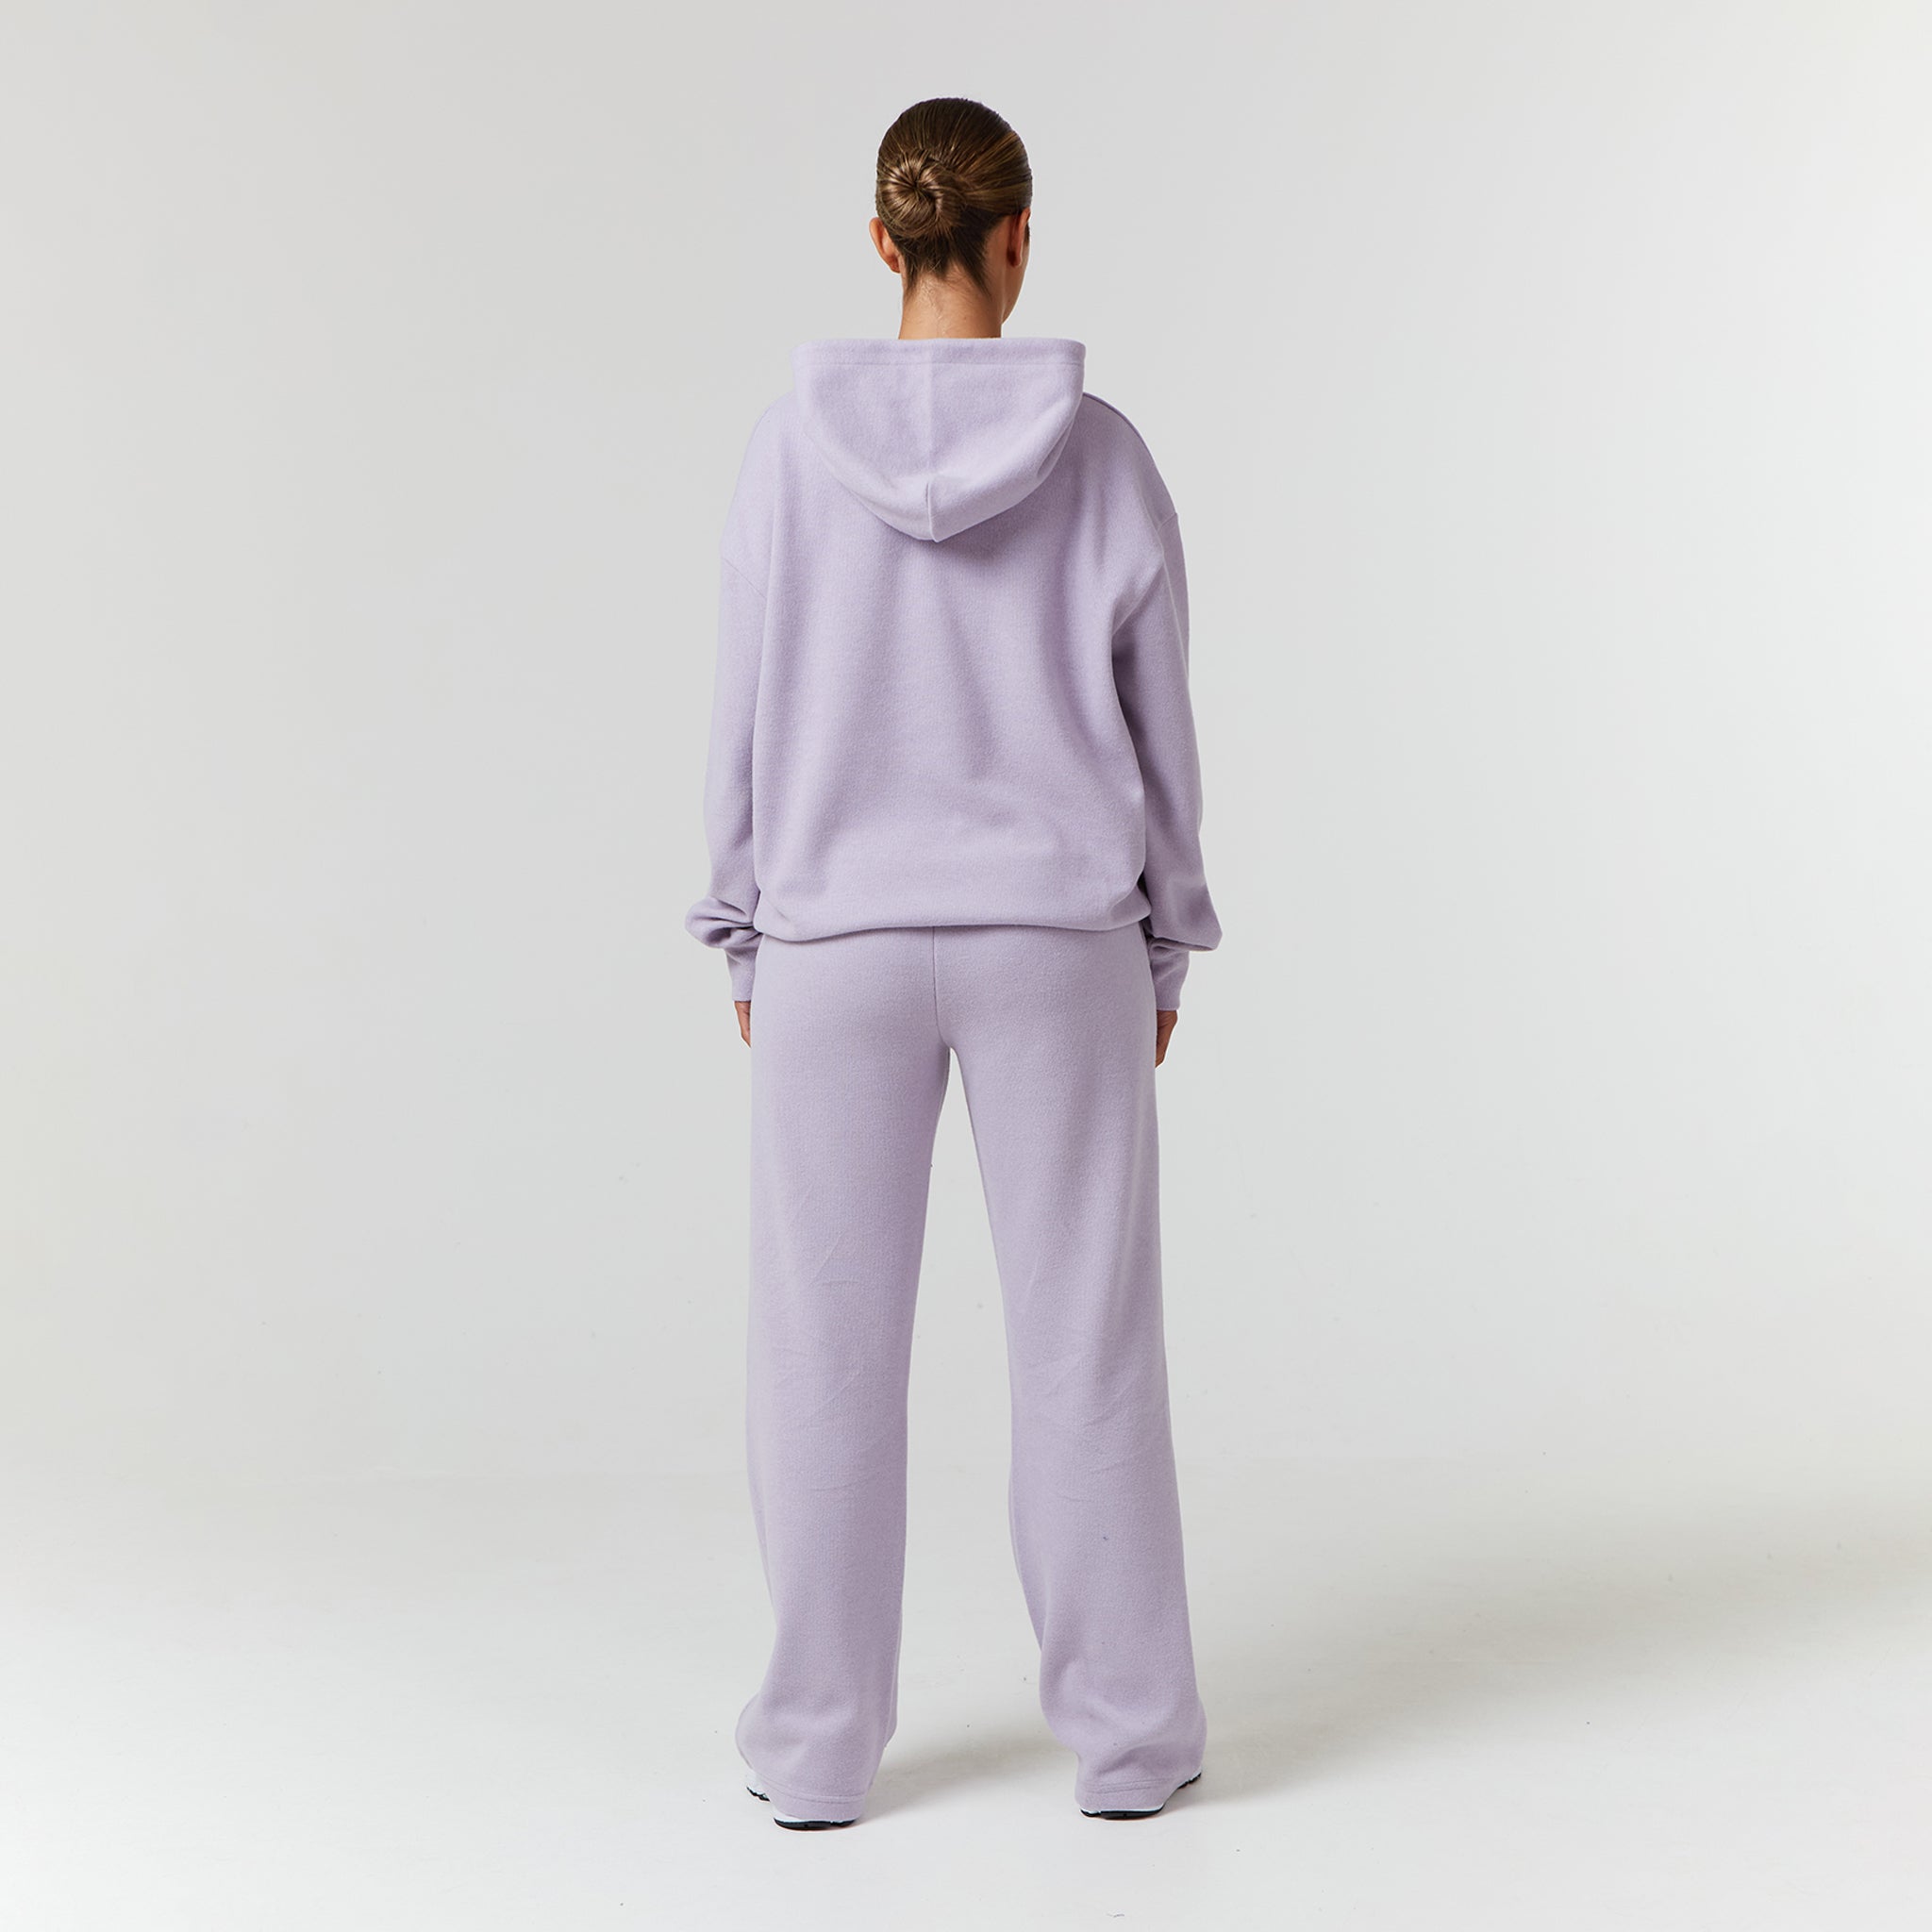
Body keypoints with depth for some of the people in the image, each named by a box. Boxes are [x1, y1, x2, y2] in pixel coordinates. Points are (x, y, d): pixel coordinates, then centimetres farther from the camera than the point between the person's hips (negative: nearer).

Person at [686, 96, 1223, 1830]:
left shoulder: (794, 449, -6)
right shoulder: (1105, 455, -4)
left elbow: (749, 718, -2)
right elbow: (1160, 729, 0)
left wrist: (746, 940, 9)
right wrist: (1168, 948, 11)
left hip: (841, 943, 0)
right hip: (1056, 942, 0)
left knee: (830, 1342, 8)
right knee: (1084, 1334, 8)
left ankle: (821, 1740, 15)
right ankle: (1125, 1730, 16)